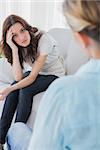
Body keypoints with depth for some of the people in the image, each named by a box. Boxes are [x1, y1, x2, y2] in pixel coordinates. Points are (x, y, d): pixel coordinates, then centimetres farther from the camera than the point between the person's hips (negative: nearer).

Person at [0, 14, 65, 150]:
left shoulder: (43, 39, -31)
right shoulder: (18, 46, -15)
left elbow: (32, 77, -31)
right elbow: (18, 77, -26)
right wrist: (14, 49, -33)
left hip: (54, 75, -4)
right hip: (34, 72, 5)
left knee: (25, 90, -30)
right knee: (14, 88, -24)